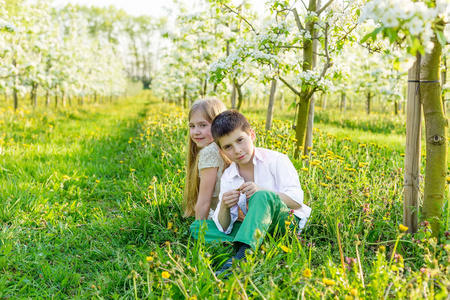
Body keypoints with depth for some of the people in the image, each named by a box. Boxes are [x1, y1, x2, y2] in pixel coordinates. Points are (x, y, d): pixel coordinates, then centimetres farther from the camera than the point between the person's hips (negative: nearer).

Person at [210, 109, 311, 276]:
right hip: (257, 227, 5)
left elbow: (297, 200, -16)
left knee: (263, 196, -38)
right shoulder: (227, 178, 5)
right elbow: (224, 227, -1)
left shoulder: (276, 160, -6)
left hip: (289, 221, -5)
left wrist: (261, 192, -30)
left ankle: (241, 256, -53)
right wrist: (224, 207, -24)